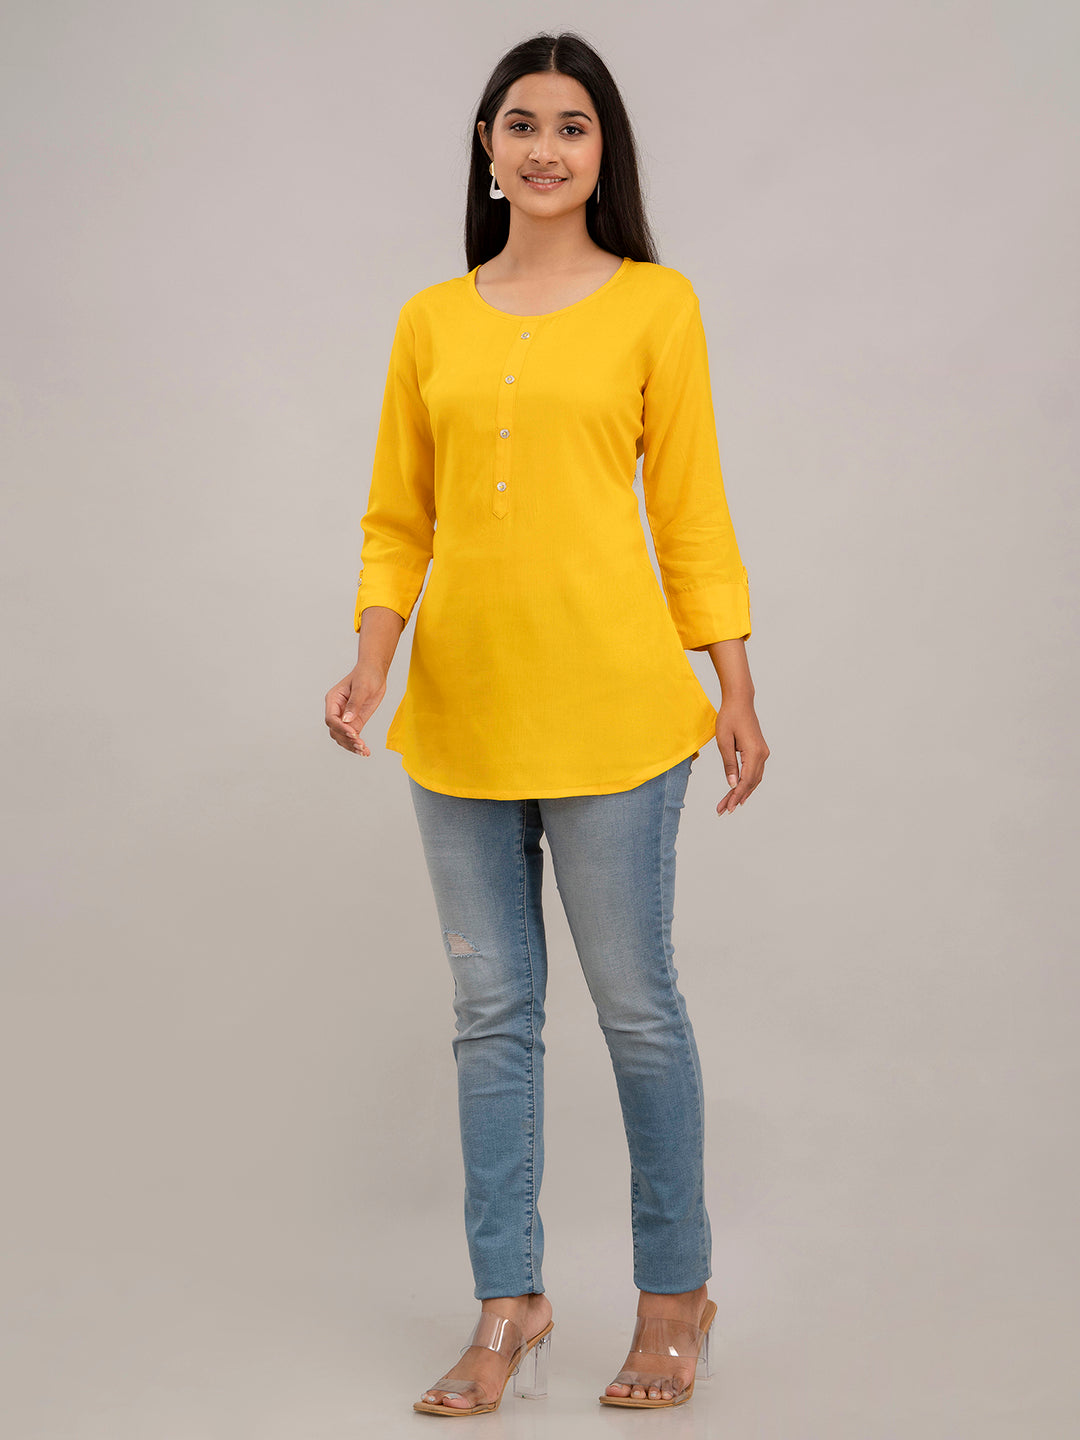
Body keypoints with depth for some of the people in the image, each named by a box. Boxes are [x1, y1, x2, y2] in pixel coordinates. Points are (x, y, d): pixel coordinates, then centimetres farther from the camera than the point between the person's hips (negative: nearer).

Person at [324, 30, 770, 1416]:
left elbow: (690, 509, 2)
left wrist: (734, 690, -2)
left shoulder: (655, 304, 2)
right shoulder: (431, 320, 10)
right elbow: (397, 520, 11)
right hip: (461, 711, 3)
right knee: (491, 1010, 9)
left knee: (635, 1002, 5)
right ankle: (510, 1306, 21)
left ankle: (676, 1292, 22)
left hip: (608, 704, -3)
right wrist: (371, 657, -4)